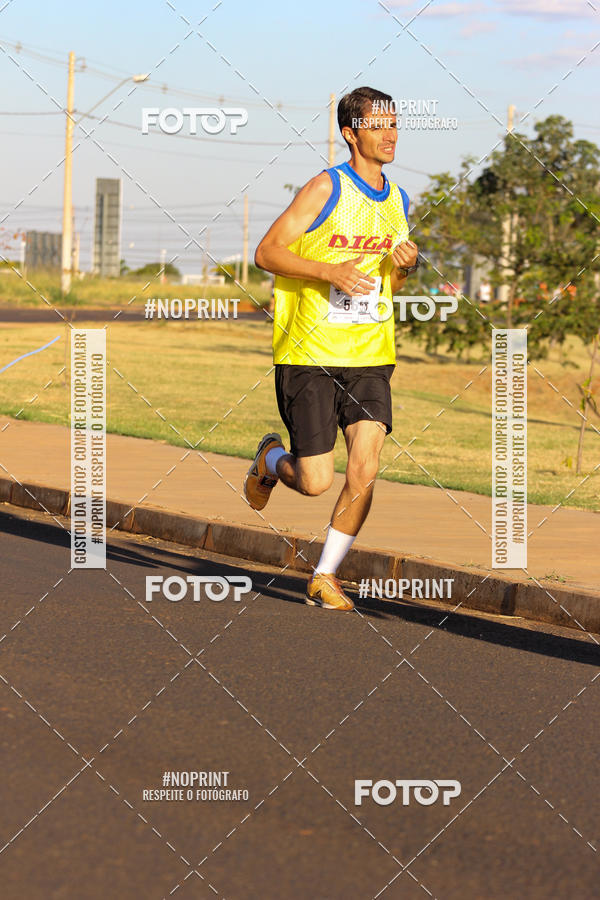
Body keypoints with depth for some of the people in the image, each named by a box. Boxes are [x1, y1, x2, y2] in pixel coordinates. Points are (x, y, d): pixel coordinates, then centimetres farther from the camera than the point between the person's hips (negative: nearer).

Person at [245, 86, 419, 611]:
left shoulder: (397, 200, 12)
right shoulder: (327, 188, -8)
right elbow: (266, 252, -11)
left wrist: (406, 265, 1)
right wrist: (330, 272, -22)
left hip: (369, 356, 5)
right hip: (309, 355, -5)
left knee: (365, 468, -11)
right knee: (315, 483, -4)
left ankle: (325, 577, 5)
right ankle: (272, 459, 32)